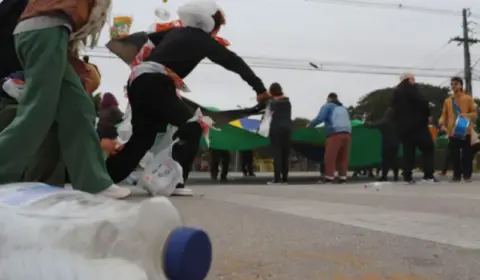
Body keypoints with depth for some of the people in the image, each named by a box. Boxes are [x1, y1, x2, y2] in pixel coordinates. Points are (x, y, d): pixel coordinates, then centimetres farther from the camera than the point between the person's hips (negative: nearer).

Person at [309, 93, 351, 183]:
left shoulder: (327, 106, 12)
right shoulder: (343, 108, 31)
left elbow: (320, 118, -1)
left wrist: (310, 125, 13)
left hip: (335, 134, -6)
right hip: (347, 133, 6)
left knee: (330, 156, -5)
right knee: (343, 156, 6)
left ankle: (329, 177, -8)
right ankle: (342, 176, 3)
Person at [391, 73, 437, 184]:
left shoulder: (396, 92, 17)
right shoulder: (411, 89, -6)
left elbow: (394, 108, 18)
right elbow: (422, 102, -14)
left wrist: (398, 123, 16)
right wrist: (427, 113, 2)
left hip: (402, 126, 7)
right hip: (416, 125, -7)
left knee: (408, 151, 8)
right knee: (428, 148, -1)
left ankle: (407, 176, 1)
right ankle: (428, 175, -8)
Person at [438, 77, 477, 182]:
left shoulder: (468, 99, 6)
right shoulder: (447, 101, 14)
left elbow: (475, 113, 2)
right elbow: (444, 115, 10)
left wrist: (466, 115, -18)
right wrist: (442, 123, -10)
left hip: (465, 131, -2)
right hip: (452, 132, 2)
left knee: (467, 154, -1)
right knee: (455, 155, 2)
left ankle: (467, 175, 5)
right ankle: (457, 175, 9)